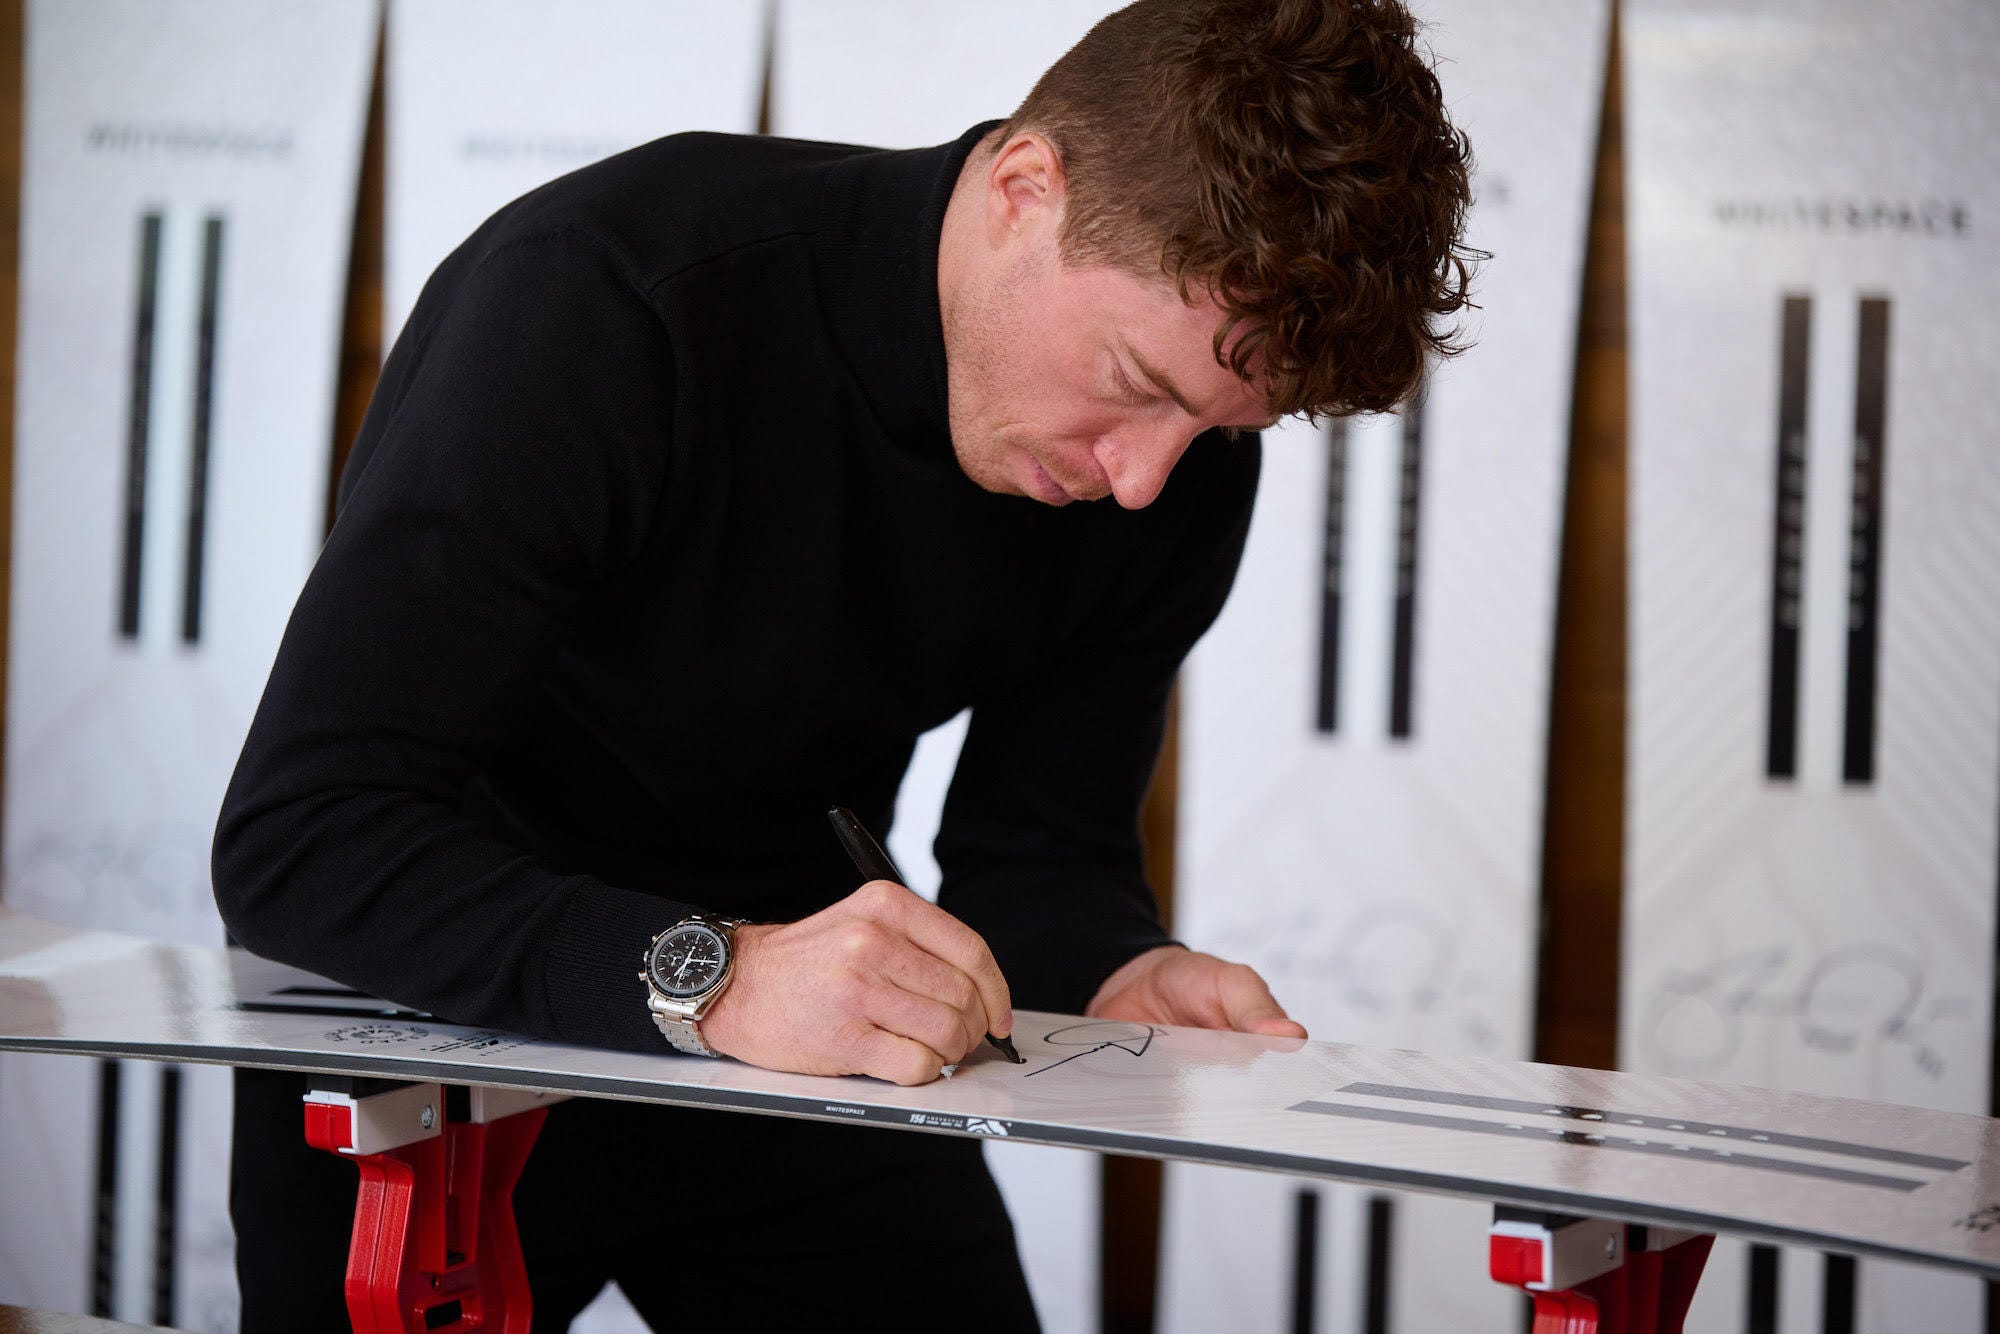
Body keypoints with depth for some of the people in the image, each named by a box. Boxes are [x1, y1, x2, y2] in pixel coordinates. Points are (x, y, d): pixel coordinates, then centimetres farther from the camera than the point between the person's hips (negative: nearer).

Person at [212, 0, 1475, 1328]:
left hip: (792, 1050, 4)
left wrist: (1118, 974, -25)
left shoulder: (1182, 460, -13)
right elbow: (298, 839, -35)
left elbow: (1033, 854, -2)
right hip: (434, 1021, -4)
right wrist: (705, 975, -47)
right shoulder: (604, 302, -31)